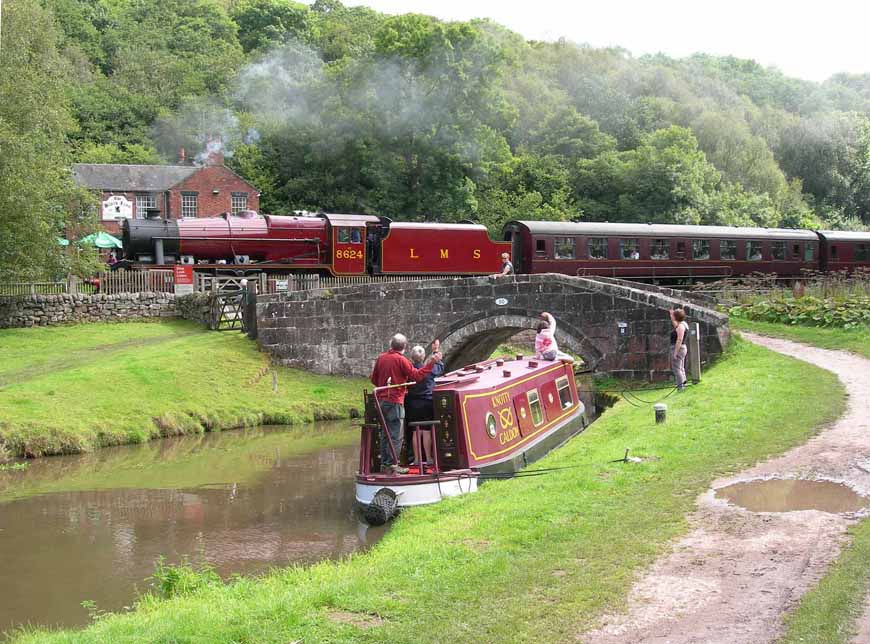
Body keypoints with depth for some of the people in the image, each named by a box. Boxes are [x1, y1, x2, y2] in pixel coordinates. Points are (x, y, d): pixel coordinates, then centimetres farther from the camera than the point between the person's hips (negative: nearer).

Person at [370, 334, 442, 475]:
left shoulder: (381, 358, 8)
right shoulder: (401, 360, -12)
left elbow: (374, 379, 15)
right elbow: (416, 375, -14)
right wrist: (432, 362, -12)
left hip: (381, 400, 7)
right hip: (395, 401, -7)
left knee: (385, 434, 13)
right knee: (396, 435, -3)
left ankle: (384, 463, 16)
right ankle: (392, 465, -6)